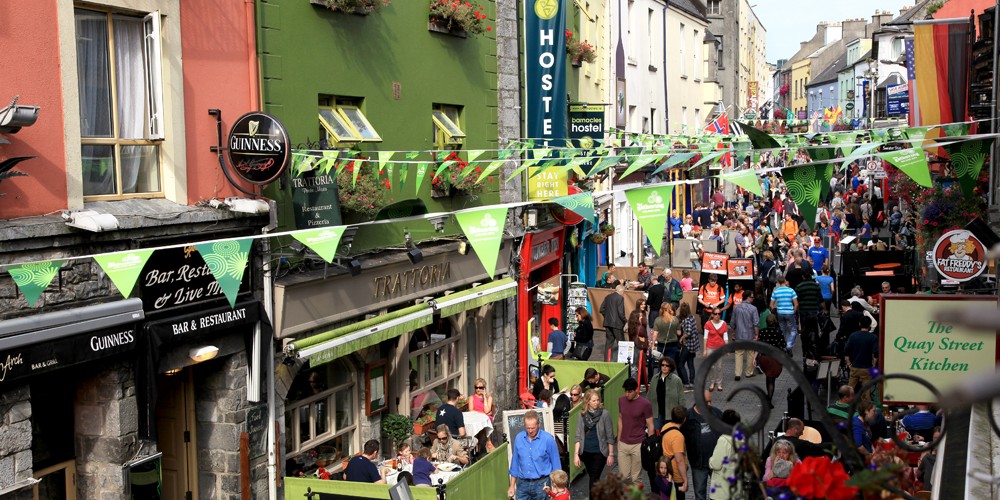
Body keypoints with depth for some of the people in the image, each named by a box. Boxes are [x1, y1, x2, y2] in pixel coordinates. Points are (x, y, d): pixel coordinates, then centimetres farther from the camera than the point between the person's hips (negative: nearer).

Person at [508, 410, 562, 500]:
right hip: (522, 483, 3)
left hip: (541, 484, -3)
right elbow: (515, 463, 9)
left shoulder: (548, 439, -11)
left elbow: (556, 465, -4)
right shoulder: (518, 438, 0)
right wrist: (512, 486, 10)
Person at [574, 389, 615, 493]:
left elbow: (610, 436, -5)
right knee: (593, 478, 15)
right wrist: (576, 454, -6)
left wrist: (611, 454, -5)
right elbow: (578, 436, 0)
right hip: (586, 452, 3)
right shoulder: (582, 415, 0)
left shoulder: (605, 414, -9)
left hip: (600, 452, -3)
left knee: (594, 479, -5)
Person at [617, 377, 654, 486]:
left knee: (635, 478, 1)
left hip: (638, 445, -4)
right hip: (623, 444, 4)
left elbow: (650, 426, -7)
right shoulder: (621, 400, 2)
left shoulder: (645, 404, -12)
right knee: (624, 476, 5)